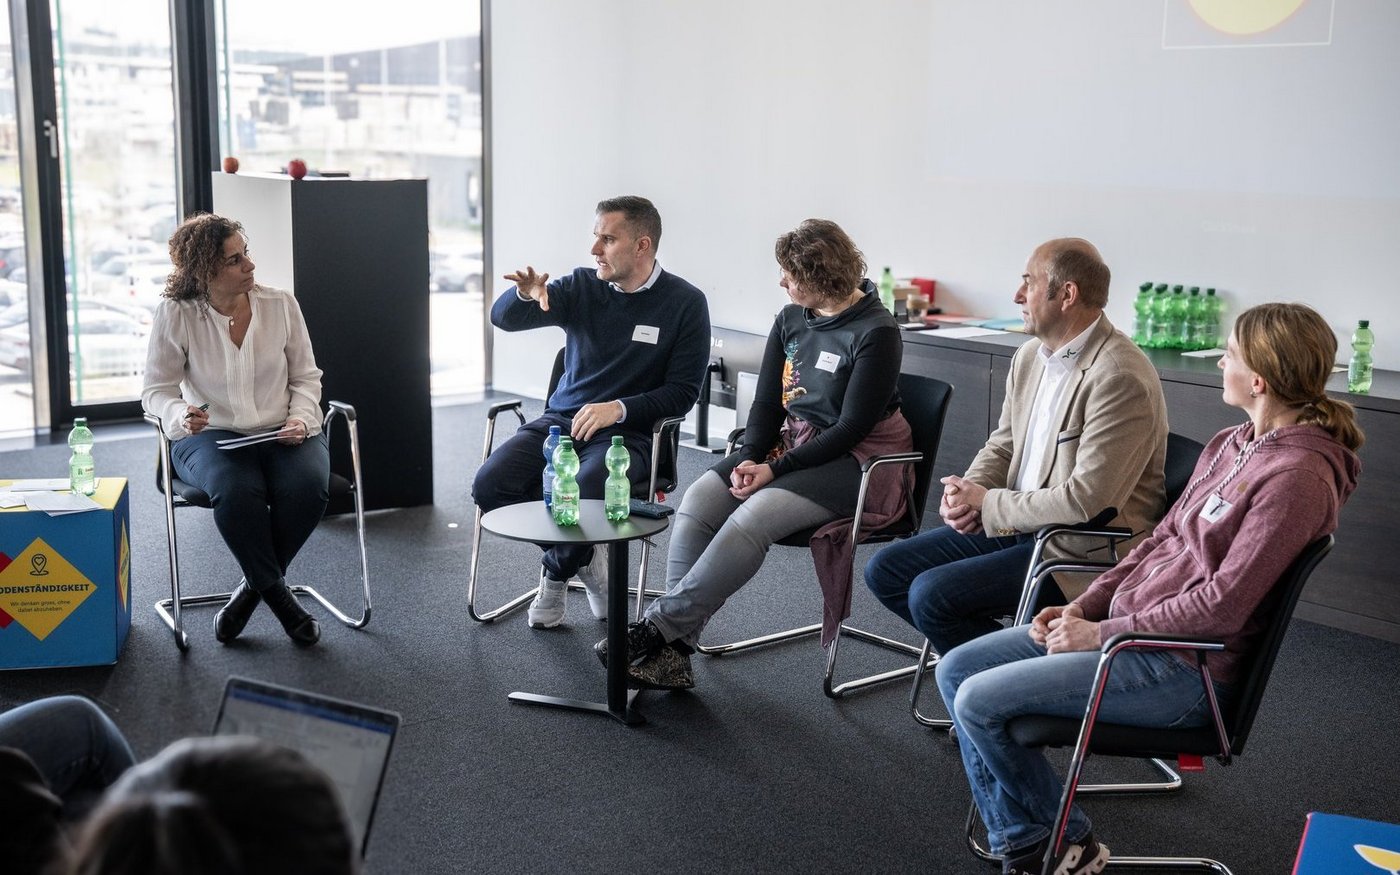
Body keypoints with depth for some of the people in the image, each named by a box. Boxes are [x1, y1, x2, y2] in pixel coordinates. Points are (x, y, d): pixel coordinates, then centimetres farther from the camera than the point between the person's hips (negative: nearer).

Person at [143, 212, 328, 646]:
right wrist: (181, 415, -23)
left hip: (283, 432, 2)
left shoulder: (280, 304, 1)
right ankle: (277, 593, -11)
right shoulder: (175, 315, -5)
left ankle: (254, 587, -5)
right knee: (237, 491, -36)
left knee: (307, 486, -31)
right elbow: (157, 388, 0)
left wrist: (301, 418, -9)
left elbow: (305, 377, 9)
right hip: (211, 436, -2)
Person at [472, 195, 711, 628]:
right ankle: (582, 557, 5)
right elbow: (503, 317, -3)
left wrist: (618, 409, -18)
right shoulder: (582, 287, 4)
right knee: (490, 484, -21)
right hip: (560, 420, 4)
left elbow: (682, 392, -4)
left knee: (580, 496, -34)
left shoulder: (685, 303, -3)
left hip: (627, 432, -4)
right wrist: (524, 295, -27)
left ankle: (557, 574, 3)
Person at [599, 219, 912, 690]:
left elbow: (852, 427, -15)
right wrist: (748, 460, -10)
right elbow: (767, 402, 9)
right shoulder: (790, 320, 9)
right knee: (697, 501, -18)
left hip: (857, 459, -7)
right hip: (791, 441, 7)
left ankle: (658, 626, -24)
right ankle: (672, 651, -22)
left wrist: (775, 470, -18)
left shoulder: (876, 333, -13)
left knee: (751, 517, -31)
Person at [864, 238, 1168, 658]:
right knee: (884, 571, 5)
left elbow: (1085, 502, -25)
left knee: (931, 594, -22)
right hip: (1016, 525, 10)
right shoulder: (1030, 356, 8)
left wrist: (988, 504, -14)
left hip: (1082, 550, -9)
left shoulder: (1121, 378, -21)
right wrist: (966, 492, -4)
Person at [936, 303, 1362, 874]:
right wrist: (1082, 607, 2)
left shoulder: (1297, 475, -20)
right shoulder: (1231, 444, 9)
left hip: (1184, 670, -10)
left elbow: (1222, 606, -23)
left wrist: (1101, 633, -15)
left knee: (978, 701, -16)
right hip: (1131, 626, 10)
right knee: (956, 670, 4)